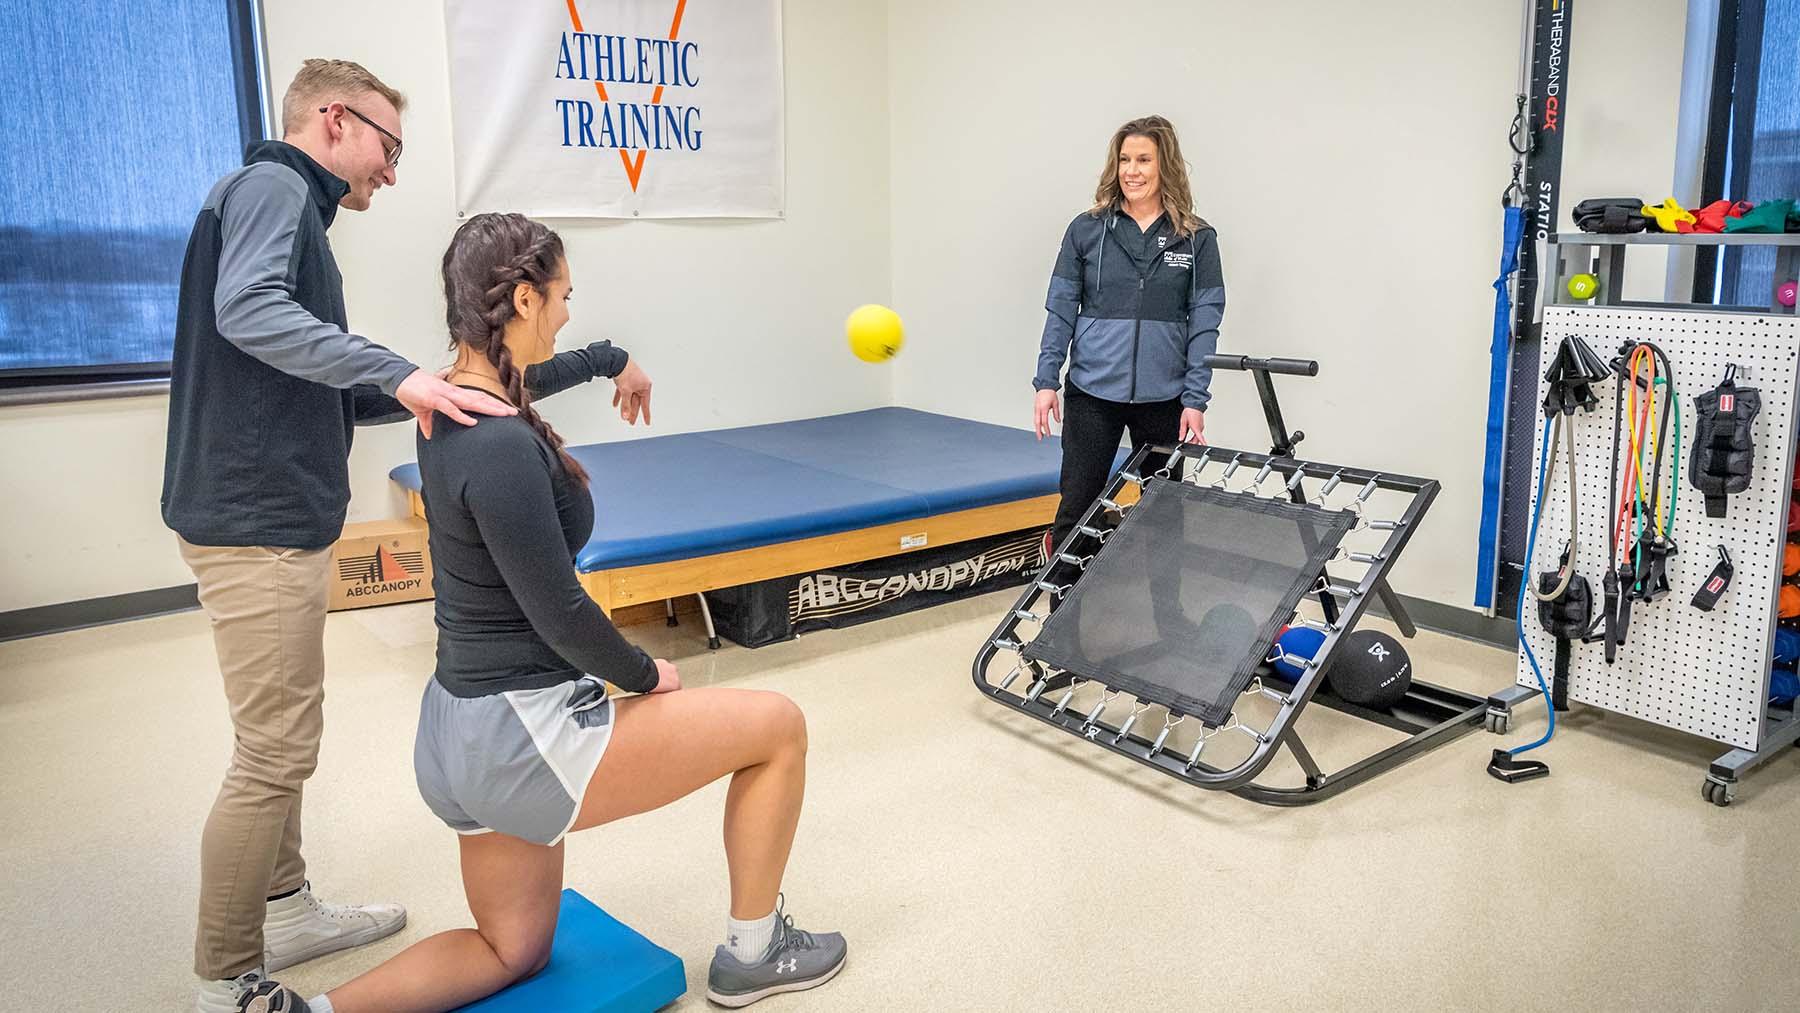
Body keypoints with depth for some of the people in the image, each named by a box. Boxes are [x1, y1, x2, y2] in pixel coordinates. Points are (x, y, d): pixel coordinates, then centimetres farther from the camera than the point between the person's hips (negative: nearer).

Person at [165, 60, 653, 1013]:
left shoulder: (292, 209, 20)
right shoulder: (270, 186, -8)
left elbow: (322, 397, 19)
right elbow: (246, 311, -28)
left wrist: (431, 392, 12)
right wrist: (401, 373, -31)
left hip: (273, 519, 10)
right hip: (255, 522, -10)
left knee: (279, 739, 18)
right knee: (276, 753, -4)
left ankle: (287, 911, 32)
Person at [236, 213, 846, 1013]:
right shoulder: (501, 445, -24)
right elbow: (561, 614, -21)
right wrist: (646, 675, -3)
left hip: (458, 735, 10)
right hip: (521, 737, -10)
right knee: (779, 726, 7)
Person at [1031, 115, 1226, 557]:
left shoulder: (1197, 238, 1)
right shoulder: (1086, 230, 1)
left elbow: (1204, 322, 0)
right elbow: (1060, 309, 3)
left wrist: (1195, 400, -6)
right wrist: (1046, 381, -3)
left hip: (1163, 399, 1)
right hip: (1092, 393, 0)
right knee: (1077, 507, 2)